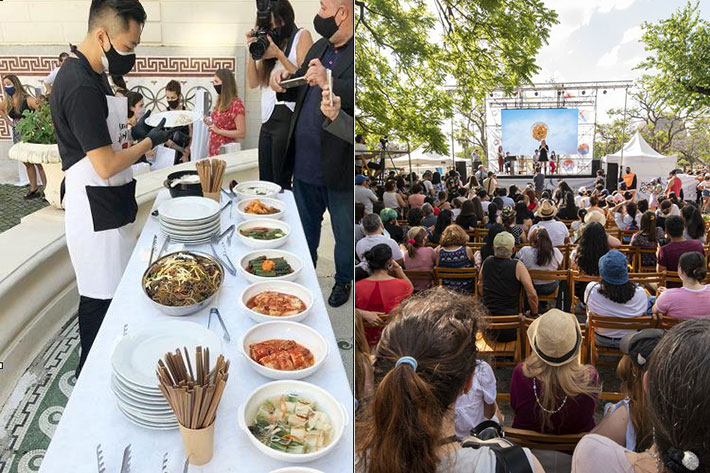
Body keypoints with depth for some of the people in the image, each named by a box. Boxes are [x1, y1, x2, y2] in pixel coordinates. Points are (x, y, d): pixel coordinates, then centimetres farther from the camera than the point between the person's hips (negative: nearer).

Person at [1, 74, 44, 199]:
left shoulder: (27, 100, -16)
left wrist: (39, 104, -45)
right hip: (17, 135, 7)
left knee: (38, 162, -4)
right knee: (27, 163, 14)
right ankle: (33, 189, 22)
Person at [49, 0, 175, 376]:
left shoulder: (89, 74, 10)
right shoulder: (81, 87, -23)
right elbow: (106, 167, -23)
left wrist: (133, 132, 6)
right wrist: (150, 141, -11)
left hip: (108, 206, 10)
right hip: (96, 211, -10)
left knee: (113, 289, 20)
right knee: (100, 298, 3)